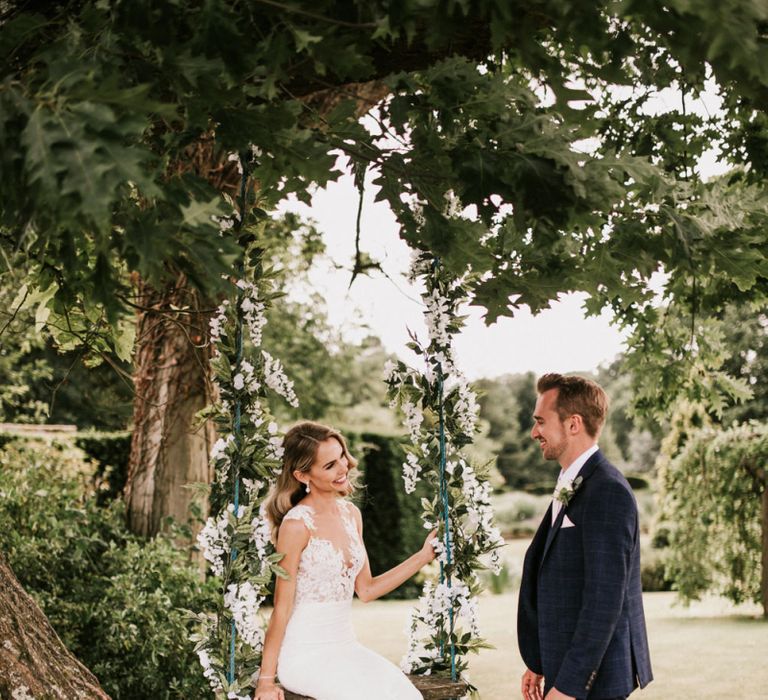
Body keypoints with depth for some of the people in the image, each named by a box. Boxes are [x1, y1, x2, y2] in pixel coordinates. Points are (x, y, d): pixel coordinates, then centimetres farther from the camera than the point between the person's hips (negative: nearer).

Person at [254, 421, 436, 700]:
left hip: (345, 644, 6)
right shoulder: (297, 524, -14)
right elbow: (281, 608, -11)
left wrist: (423, 556, 11)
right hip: (304, 654, -6)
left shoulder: (351, 514, 8)